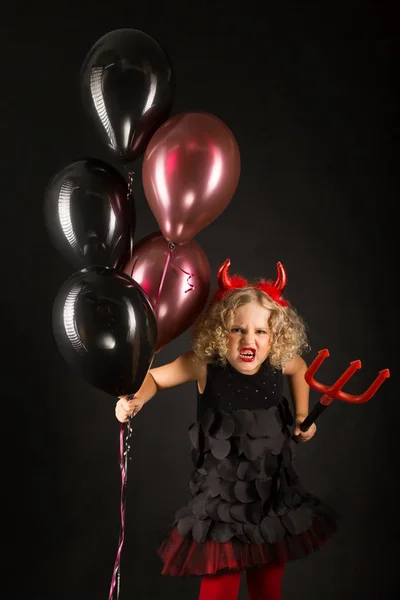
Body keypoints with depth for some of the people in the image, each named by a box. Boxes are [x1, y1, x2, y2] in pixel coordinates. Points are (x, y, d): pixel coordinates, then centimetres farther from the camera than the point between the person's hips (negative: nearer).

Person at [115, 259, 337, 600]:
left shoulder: (280, 362, -11)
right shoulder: (205, 366, -20)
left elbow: (301, 368, 14)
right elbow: (153, 377, -6)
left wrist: (302, 416, 8)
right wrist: (135, 400, -25)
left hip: (275, 496, 4)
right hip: (222, 500, -3)